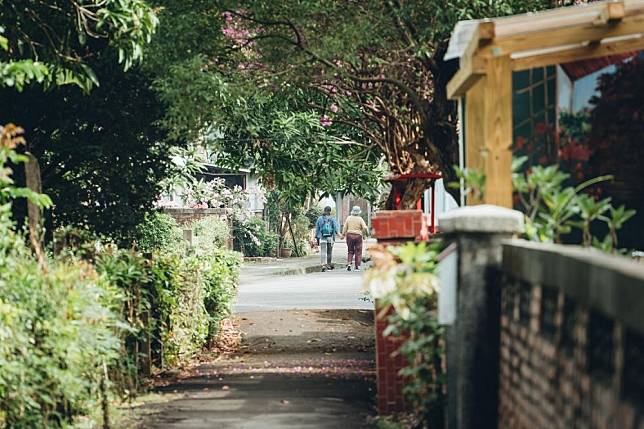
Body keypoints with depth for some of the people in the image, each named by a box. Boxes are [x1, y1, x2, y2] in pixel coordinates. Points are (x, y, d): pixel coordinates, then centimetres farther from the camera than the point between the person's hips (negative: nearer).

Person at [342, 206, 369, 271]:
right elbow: (365, 227, -11)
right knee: (358, 252, 6)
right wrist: (367, 231, 8)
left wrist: (343, 234, 13)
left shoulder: (349, 218, 1)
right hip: (358, 236, -2)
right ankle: (357, 266, 5)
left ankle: (349, 264, -4)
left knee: (350, 251, 12)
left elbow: (345, 227, 3)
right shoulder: (360, 219, -6)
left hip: (349, 235, 2)